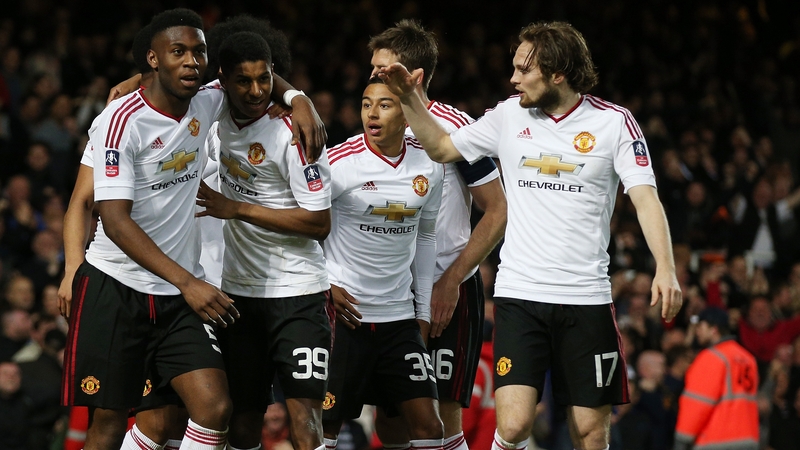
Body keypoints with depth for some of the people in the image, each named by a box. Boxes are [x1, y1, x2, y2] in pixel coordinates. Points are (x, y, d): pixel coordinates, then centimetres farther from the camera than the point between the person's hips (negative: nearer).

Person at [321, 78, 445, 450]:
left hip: (399, 317, 4)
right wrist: (322, 287, -8)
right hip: (343, 312, -4)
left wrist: (424, 311, 14)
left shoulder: (429, 166, 3)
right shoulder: (339, 161, -12)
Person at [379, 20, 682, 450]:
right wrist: (409, 98, 6)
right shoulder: (509, 115, 7)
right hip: (520, 295, 1)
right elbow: (441, 147, 20)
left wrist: (665, 268, -21)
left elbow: (645, 198, -8)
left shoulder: (614, 121, -2)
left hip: (586, 298, -1)